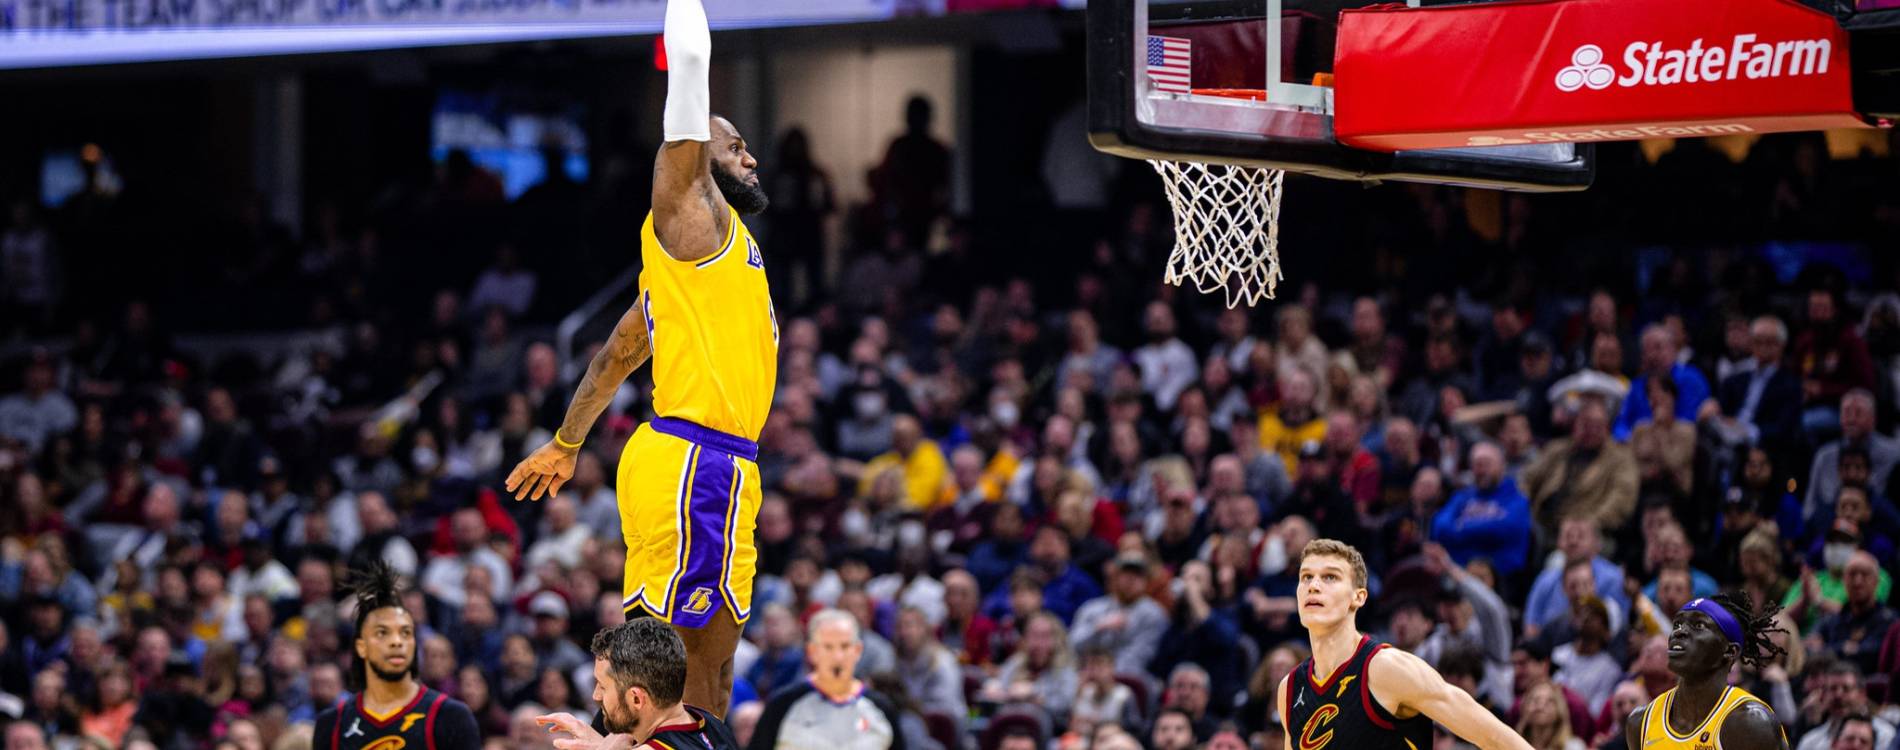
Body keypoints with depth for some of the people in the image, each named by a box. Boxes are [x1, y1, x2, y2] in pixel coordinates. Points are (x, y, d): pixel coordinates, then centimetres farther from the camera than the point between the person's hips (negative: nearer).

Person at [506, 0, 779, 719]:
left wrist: (566, 444, 34)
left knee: (709, 669, 8)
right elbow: (688, 62, -9)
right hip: (691, 465, -10)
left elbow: (615, 354, 29)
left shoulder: (720, 242, 22)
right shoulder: (688, 213, -3)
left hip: (723, 473, 10)